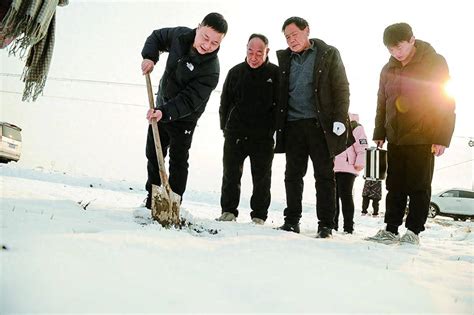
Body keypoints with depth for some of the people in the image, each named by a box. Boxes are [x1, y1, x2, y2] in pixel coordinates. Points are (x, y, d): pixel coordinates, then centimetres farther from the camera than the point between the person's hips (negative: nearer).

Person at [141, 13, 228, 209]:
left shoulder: (210, 70, -31)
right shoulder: (180, 35, -14)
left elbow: (188, 101, -34)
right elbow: (157, 36, 6)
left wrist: (164, 112, -48)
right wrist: (150, 57, -13)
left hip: (183, 118, -7)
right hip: (161, 107, 7)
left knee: (178, 161, -3)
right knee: (153, 155, 16)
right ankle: (152, 200, 30)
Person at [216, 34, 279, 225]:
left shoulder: (275, 74, -1)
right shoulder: (236, 72, 6)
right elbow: (225, 103, 12)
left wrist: (273, 130, -5)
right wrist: (226, 128, 8)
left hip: (263, 137, -2)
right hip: (235, 134, 2)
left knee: (261, 178, 6)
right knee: (231, 175, 6)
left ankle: (259, 216, 15)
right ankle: (228, 211, 18)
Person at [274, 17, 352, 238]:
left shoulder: (329, 54, 4)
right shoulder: (283, 58, 14)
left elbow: (341, 88, -1)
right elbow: (278, 92, 12)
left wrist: (340, 119, -11)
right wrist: (278, 124, 2)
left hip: (319, 124, -3)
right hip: (292, 125, 3)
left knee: (324, 176, 0)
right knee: (293, 175, 6)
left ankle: (325, 225, 5)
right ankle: (292, 220, 15)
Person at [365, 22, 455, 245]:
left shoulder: (434, 63, -5)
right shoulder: (389, 69, 10)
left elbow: (446, 102, -7)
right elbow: (382, 103, 17)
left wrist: (441, 138, -12)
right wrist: (379, 133, 12)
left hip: (422, 140, -5)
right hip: (395, 139, 5)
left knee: (419, 188, 2)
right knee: (395, 188, 8)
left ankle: (413, 231, 9)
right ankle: (390, 230, 13)